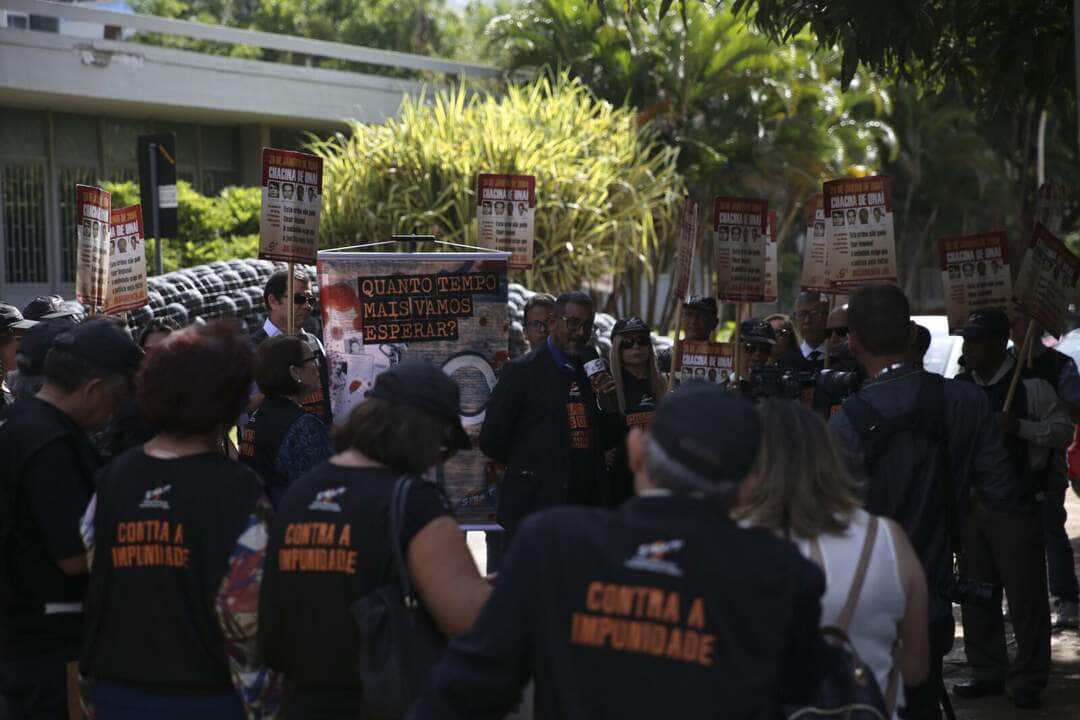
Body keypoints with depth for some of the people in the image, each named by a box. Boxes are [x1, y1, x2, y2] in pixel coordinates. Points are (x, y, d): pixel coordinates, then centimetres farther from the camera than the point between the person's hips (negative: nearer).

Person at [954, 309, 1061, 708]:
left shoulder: (1029, 384, -8)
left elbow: (1063, 431, -6)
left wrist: (1019, 426, -20)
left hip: (1016, 506, -5)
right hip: (970, 504, 6)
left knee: (1025, 593, -1)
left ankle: (1028, 681, 8)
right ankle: (987, 672, 25)